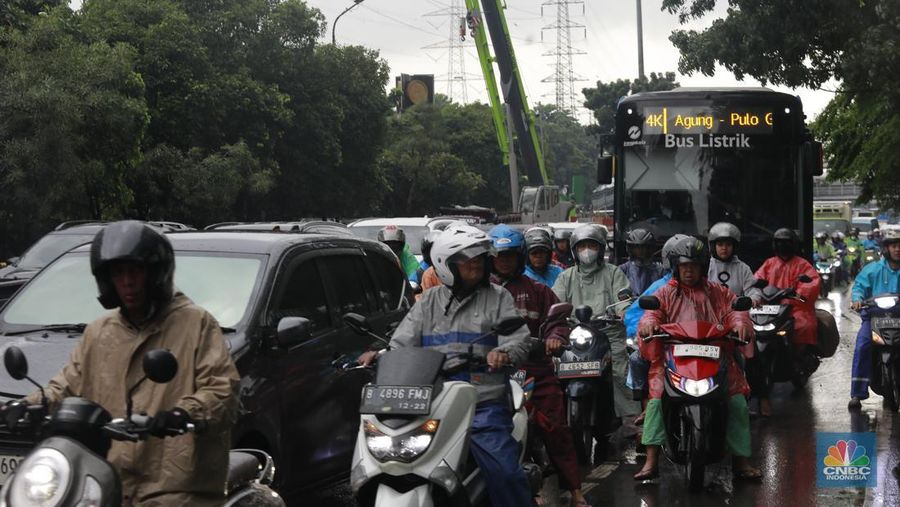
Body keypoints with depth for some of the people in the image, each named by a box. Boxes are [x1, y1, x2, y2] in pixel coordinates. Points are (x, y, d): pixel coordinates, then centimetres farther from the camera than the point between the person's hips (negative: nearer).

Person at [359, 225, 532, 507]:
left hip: (484, 406, -3)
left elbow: (519, 341, -1)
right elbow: (402, 343, 10)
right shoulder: (429, 301, 16)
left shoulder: (498, 298, 9)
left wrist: (505, 353, -25)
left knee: (505, 473, -17)